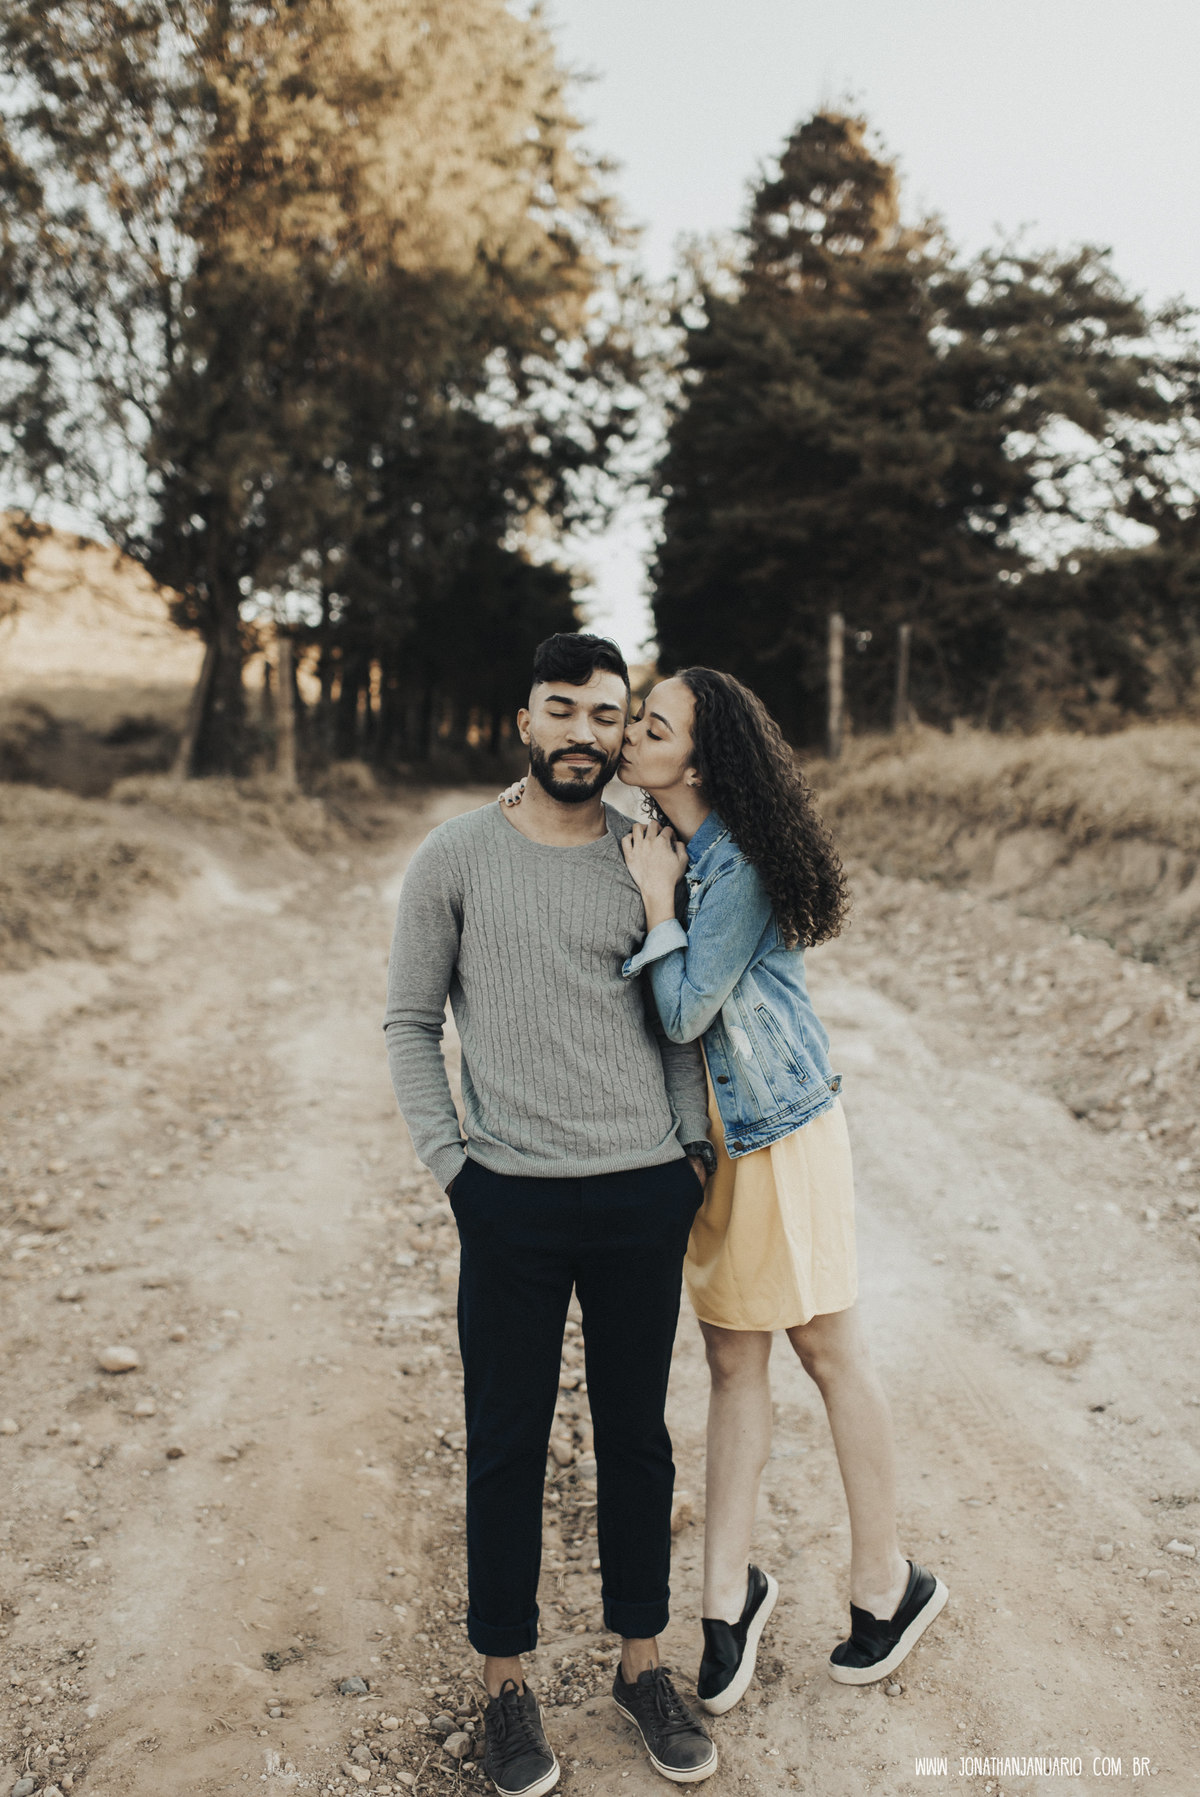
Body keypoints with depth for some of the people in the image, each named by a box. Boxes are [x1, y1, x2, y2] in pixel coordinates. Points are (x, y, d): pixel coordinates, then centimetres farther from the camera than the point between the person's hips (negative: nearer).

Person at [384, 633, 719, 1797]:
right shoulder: (455, 857, -2)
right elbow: (410, 1022, 2)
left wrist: (693, 1143, 5)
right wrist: (447, 1161, -4)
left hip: (646, 1197, 2)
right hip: (511, 1201, -2)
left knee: (636, 1436, 15)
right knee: (506, 1446, 9)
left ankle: (642, 1666, 35)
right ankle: (506, 1686, 30)